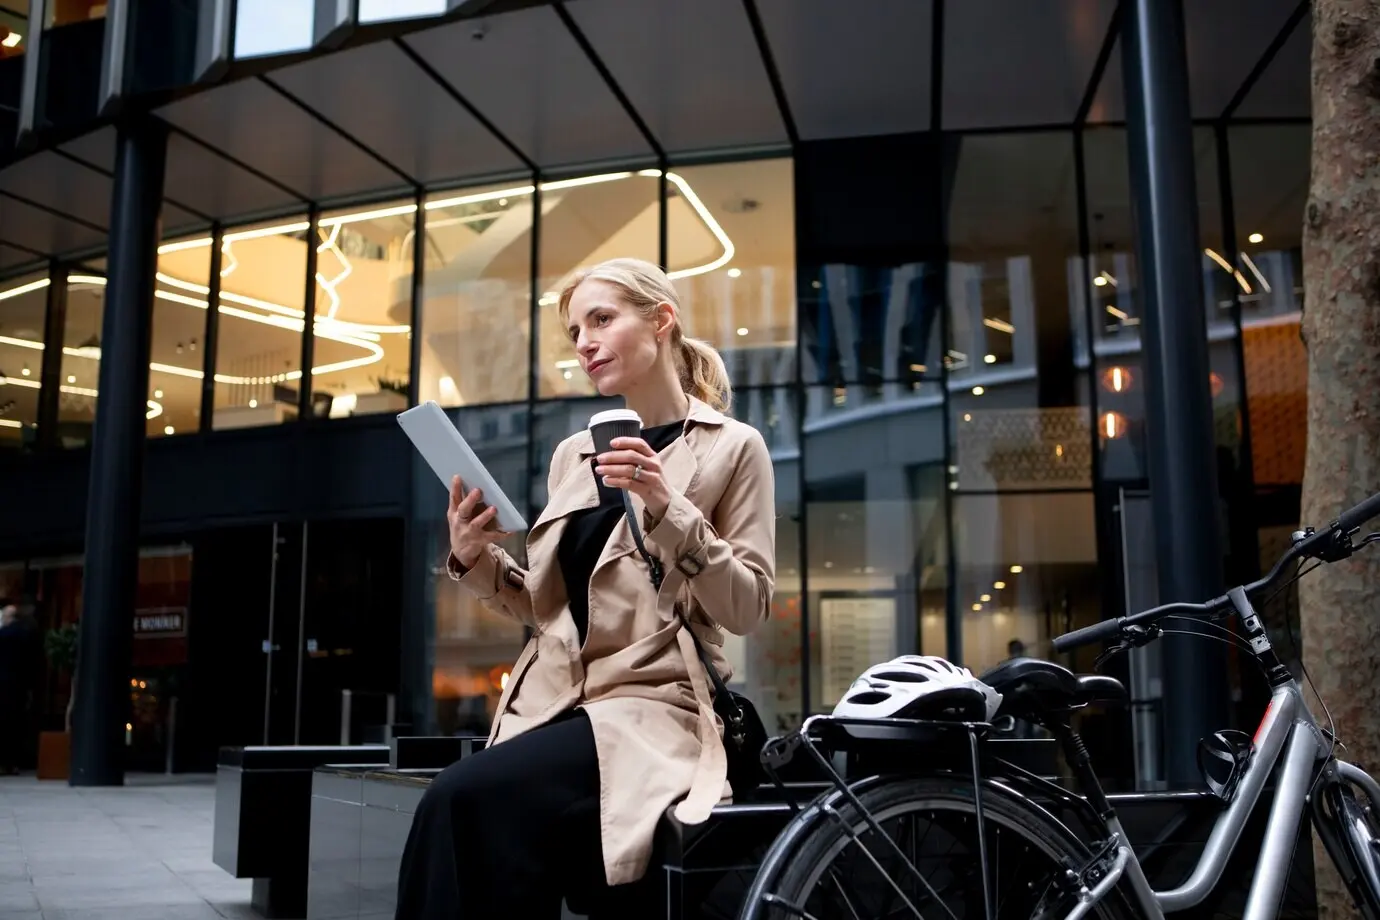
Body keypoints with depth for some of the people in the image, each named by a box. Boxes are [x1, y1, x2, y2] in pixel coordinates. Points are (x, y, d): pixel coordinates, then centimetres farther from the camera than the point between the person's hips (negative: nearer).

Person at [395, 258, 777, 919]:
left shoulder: (732, 448, 3)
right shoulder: (573, 454, 18)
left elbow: (748, 608, -4)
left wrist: (666, 508, -17)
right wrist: (473, 557, 1)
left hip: (651, 707, -5)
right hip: (549, 708, 5)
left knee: (463, 801, -29)